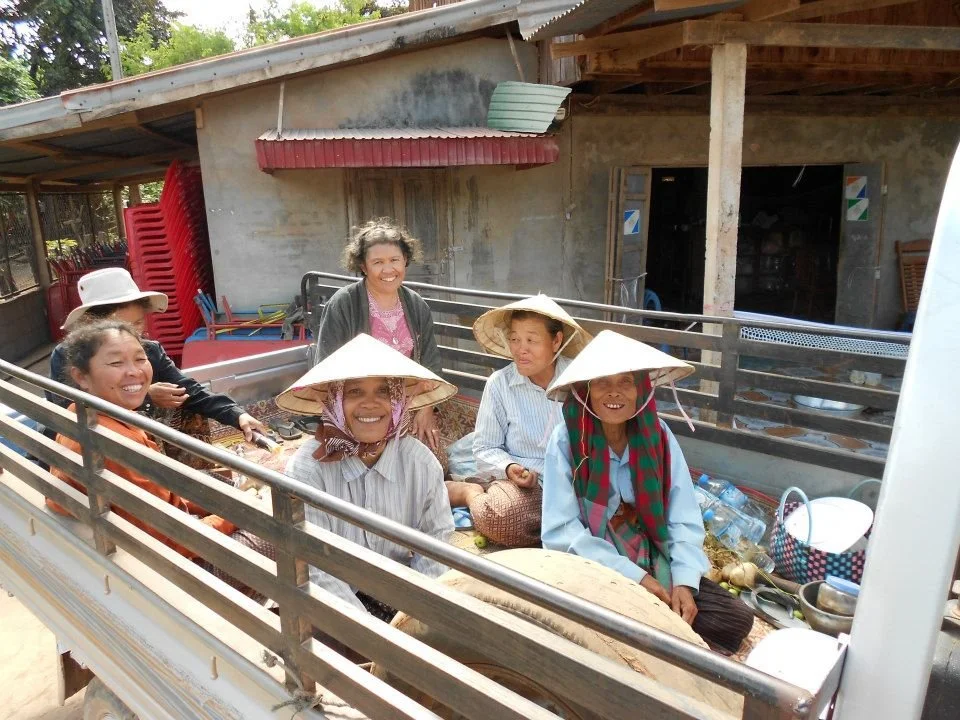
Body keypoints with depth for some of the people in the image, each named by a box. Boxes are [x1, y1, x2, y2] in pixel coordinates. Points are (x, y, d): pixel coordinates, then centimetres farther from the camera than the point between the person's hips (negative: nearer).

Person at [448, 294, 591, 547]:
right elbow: (485, 449, 3)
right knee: (499, 518, -33)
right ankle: (472, 492, 4)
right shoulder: (499, 384, -2)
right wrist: (509, 468, -16)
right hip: (524, 481, -1)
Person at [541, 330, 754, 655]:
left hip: (655, 565, 4)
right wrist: (634, 576, -19)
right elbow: (561, 531, -16)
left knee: (737, 618, -10)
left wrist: (684, 581, -18)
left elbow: (684, 520, -3)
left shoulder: (657, 434, -5)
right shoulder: (566, 440, -15)